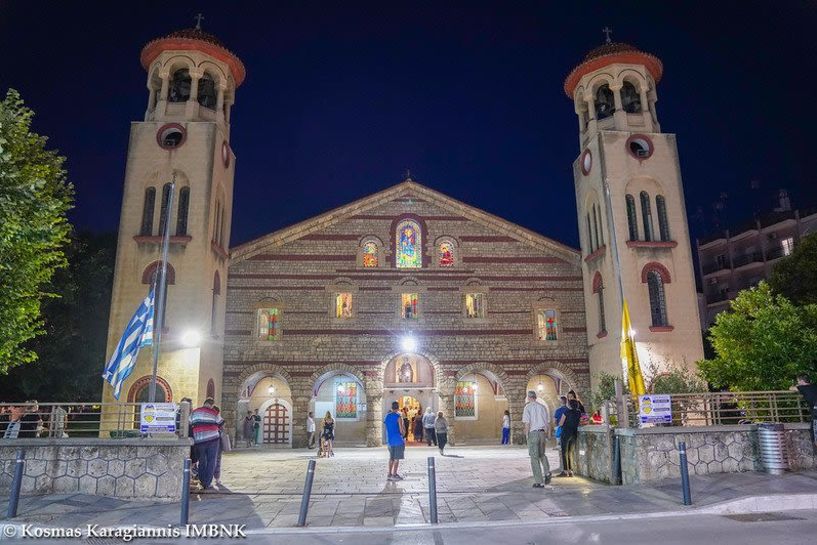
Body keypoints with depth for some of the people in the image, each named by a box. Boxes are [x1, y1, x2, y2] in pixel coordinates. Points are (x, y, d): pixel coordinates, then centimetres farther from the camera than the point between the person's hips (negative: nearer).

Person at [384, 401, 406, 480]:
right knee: (397, 458, 0)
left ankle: (389, 474, 14)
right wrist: (403, 435, 6)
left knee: (391, 457, 14)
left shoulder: (387, 416, 8)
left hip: (389, 439, 6)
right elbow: (401, 429, -13)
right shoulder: (398, 416, -12)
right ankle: (394, 475, -1)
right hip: (397, 439, -6)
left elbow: (385, 424, 14)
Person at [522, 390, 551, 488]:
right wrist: (546, 435, 17)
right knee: (542, 454, 23)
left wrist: (526, 435, -2)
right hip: (542, 432, 5)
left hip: (533, 433, -4)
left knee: (534, 457, 3)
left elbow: (527, 423, -10)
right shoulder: (542, 407, 8)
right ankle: (547, 472, 2)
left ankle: (539, 482, 3)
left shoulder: (528, 407, -5)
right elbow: (546, 423, 9)